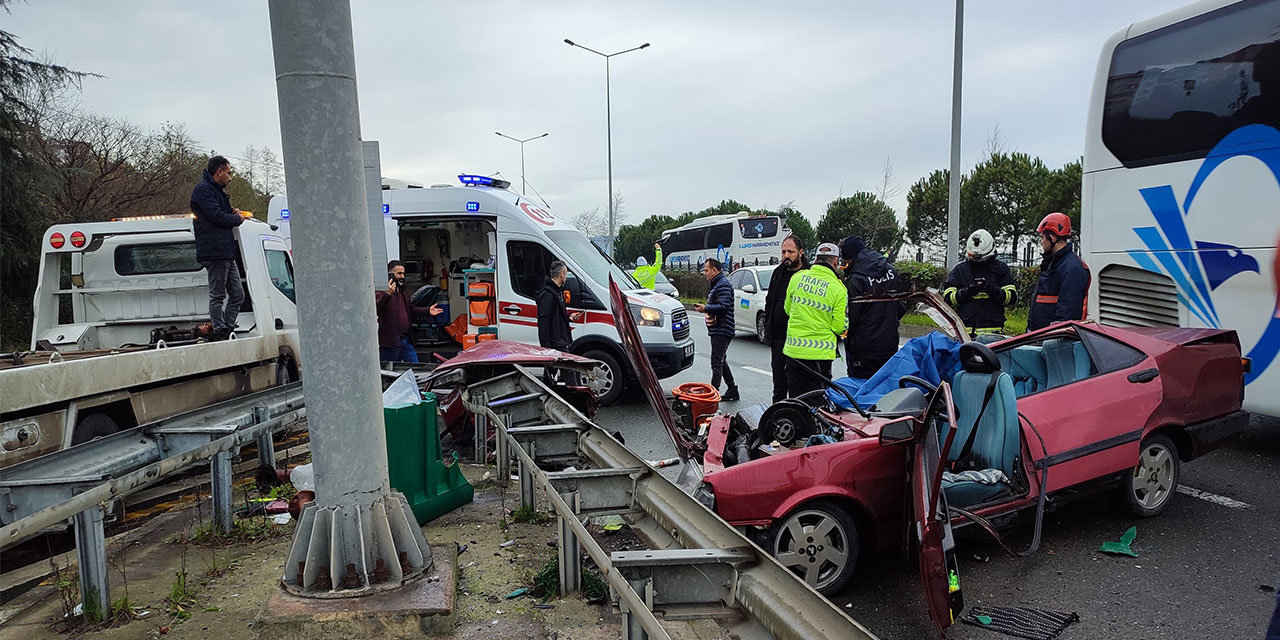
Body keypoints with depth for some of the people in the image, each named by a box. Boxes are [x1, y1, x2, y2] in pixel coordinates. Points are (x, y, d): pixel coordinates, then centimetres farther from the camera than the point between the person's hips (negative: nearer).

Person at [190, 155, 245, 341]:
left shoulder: (215, 190, 25)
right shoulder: (203, 189, -8)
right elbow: (216, 216, -19)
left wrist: (232, 212, 9)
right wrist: (238, 219, -3)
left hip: (226, 253, 10)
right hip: (215, 251, -10)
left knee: (238, 294, 10)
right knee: (217, 296, -5)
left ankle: (227, 329, 14)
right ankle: (220, 333, -1)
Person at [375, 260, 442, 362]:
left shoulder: (403, 292, 18)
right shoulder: (381, 291, -12)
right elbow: (376, 309, -29)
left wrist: (427, 311, 21)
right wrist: (388, 294, -41)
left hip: (406, 340, 8)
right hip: (390, 342, -8)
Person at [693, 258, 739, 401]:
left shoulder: (723, 285, -14)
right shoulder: (715, 284, 21)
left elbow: (724, 306, -24)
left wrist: (706, 308, -24)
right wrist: (707, 310, 10)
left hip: (722, 330, -11)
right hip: (718, 330, 11)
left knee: (717, 362, -12)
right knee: (721, 361, 16)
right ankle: (732, 390, 23)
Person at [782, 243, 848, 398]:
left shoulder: (797, 277, 0)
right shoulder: (839, 289, -10)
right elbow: (840, 327, -7)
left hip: (793, 350, 3)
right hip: (820, 353, -3)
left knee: (795, 398, 14)